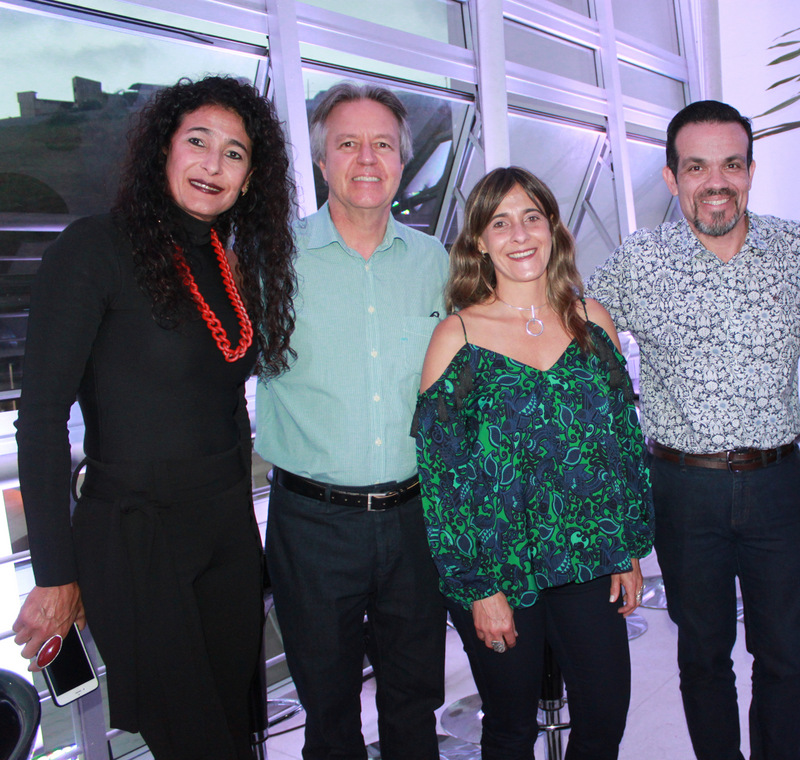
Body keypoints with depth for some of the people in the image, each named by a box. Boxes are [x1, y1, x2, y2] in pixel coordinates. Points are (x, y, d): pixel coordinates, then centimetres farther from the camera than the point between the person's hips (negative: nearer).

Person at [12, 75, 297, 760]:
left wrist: (239, 513, 16)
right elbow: (41, 416, -14)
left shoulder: (236, 265, 8)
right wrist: (56, 574, -13)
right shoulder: (95, 249, -12)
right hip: (135, 537, -6)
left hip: (229, 531, 6)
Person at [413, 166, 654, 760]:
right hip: (499, 567, -2)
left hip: (588, 561, 3)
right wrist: (477, 587, -9)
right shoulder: (457, 336, -9)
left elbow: (625, 439, 8)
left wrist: (629, 550, 6)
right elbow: (442, 470, -8)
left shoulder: (592, 321, 2)